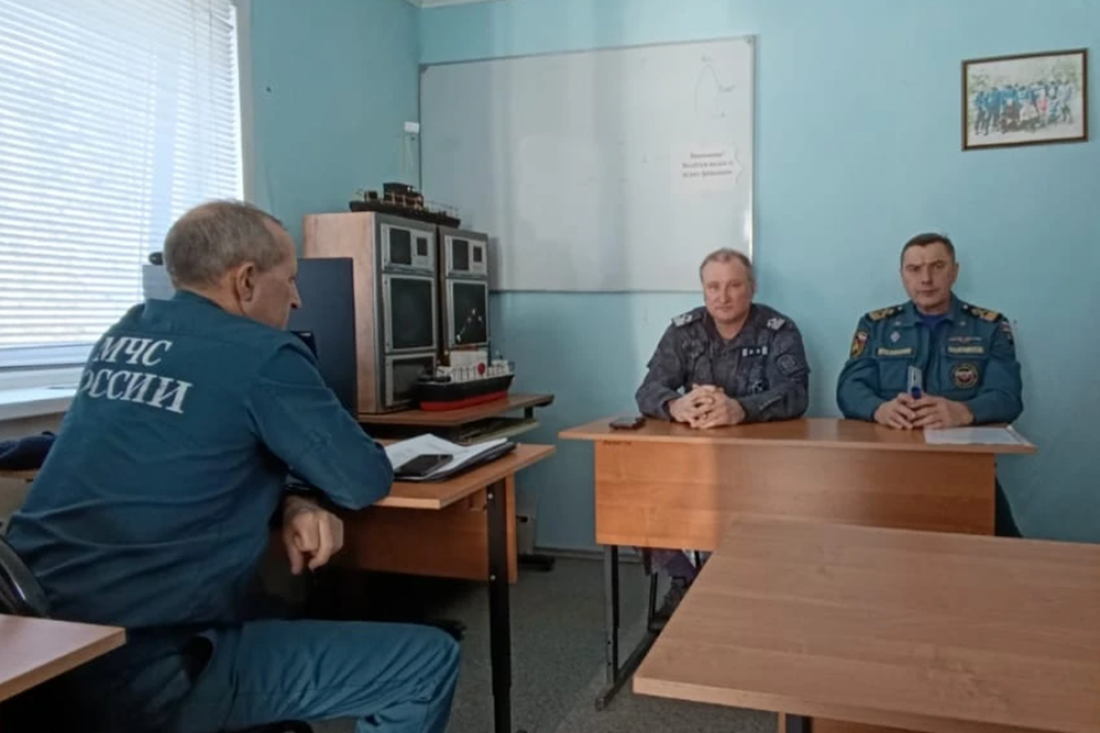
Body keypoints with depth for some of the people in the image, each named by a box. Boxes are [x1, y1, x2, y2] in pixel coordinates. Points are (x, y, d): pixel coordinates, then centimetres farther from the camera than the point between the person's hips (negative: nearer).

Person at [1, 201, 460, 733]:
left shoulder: (126, 333, 9)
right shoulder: (263, 355, -13)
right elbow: (366, 481, -6)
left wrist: (289, 505, 2)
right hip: (141, 671, -9)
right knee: (429, 663, -4)